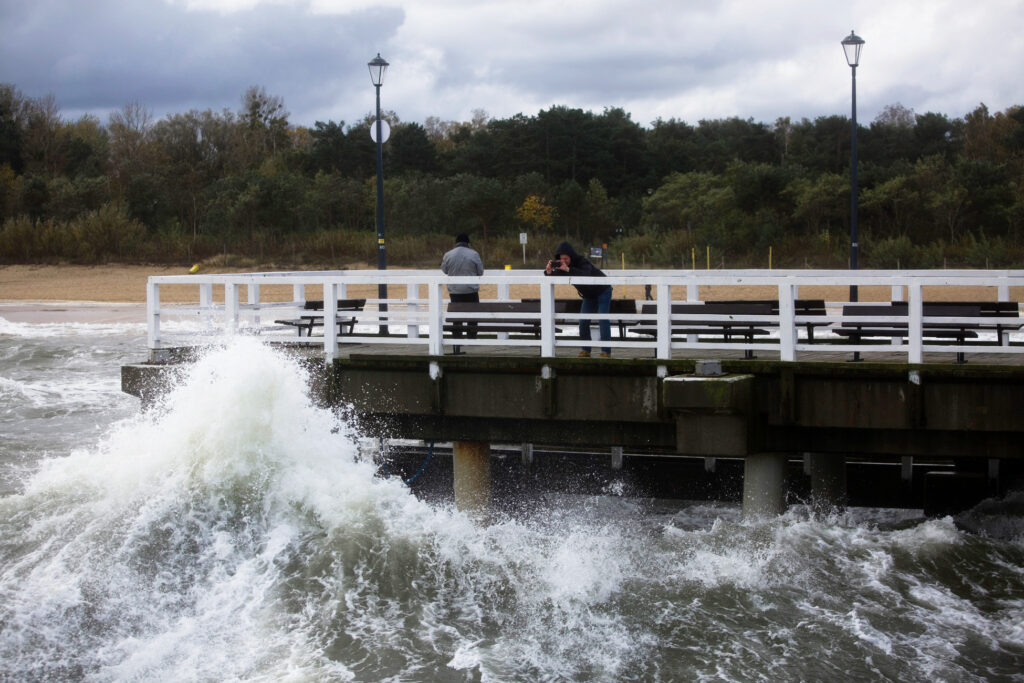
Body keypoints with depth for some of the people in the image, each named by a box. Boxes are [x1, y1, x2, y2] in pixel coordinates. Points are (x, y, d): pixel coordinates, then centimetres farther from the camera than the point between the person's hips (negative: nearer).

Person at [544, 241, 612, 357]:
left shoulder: (583, 263, -33)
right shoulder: (561, 265, -12)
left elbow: (586, 276, -53)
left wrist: (568, 269, -63)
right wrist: (548, 271, -36)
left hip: (602, 292, -7)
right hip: (588, 295, 7)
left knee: (603, 320, -14)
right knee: (583, 321, -2)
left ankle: (606, 351, -12)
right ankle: (586, 350, 4)